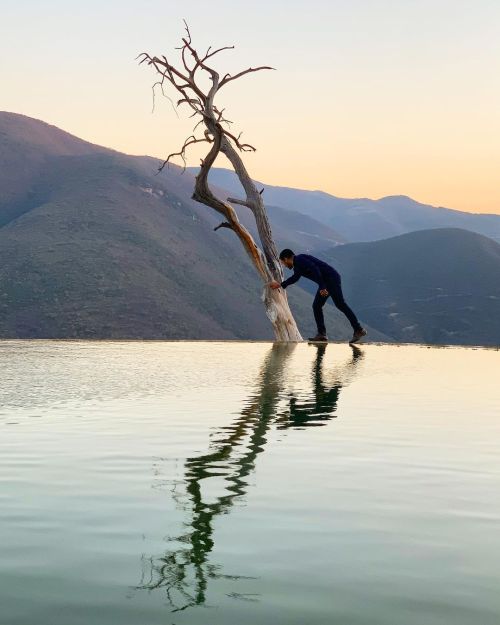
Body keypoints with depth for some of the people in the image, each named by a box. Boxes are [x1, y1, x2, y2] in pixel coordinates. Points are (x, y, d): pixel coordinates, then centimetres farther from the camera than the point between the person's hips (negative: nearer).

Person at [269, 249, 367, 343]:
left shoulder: (299, 259, -10)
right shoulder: (297, 266, 21)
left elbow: (315, 269, -23)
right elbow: (294, 278, 41)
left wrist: (322, 287, -27)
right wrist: (280, 285, 50)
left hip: (331, 278, -10)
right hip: (326, 282, 10)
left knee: (340, 304, -14)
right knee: (316, 306, 8)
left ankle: (359, 330, -15)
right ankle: (321, 334, 6)